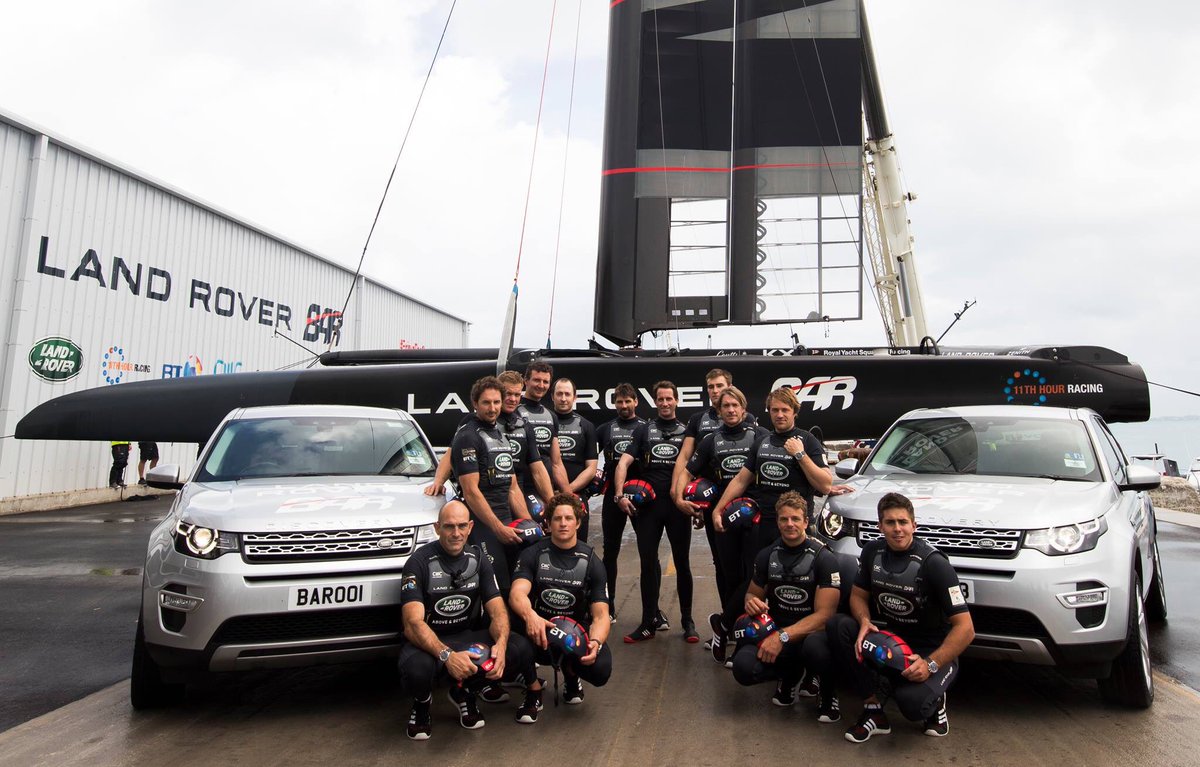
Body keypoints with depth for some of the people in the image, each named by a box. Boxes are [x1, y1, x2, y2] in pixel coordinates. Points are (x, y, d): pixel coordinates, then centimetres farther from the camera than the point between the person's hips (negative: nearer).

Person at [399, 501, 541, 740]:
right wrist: (447, 655, -40)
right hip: (430, 641, -4)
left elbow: (497, 611, -5)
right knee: (417, 668, -39)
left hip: (469, 636, 4)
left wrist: (500, 644, -28)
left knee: (520, 649, -23)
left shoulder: (478, 559, 2)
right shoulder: (419, 562, -13)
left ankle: (465, 691, 5)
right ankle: (422, 703, 0)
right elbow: (413, 624, -23)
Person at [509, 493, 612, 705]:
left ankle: (570, 673, 12)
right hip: (539, 631, 0)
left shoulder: (591, 561, -1)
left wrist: (595, 642, -30)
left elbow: (600, 615, -7)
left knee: (601, 669, -28)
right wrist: (530, 616, -45)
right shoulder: (533, 554, -3)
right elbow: (517, 594, -21)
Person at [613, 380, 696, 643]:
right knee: (648, 563, 5)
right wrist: (620, 494, -15)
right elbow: (624, 462, -2)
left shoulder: (686, 431, 10)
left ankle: (687, 620, 19)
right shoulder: (643, 430, 8)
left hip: (678, 505, 0)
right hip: (648, 504, 0)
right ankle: (648, 623, 15)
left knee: (682, 562, 7)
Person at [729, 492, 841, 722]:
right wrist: (751, 601, -10)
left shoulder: (824, 558, -11)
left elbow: (824, 614, -15)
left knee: (815, 646, -40)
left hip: (810, 633, -3)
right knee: (743, 667, -26)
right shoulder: (767, 555, 3)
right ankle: (792, 674, 9)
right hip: (775, 632, 3)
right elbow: (753, 592, 16)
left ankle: (829, 694, -3)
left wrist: (783, 636, -25)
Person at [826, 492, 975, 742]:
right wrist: (865, 622, -17)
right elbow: (858, 595, 7)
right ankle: (873, 710, -13)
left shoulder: (934, 563, -19)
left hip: (932, 649, -5)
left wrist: (931, 664, -29)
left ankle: (934, 700, 6)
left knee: (911, 702, -34)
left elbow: (965, 628, -19)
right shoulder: (872, 552, -3)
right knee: (837, 626, -22)